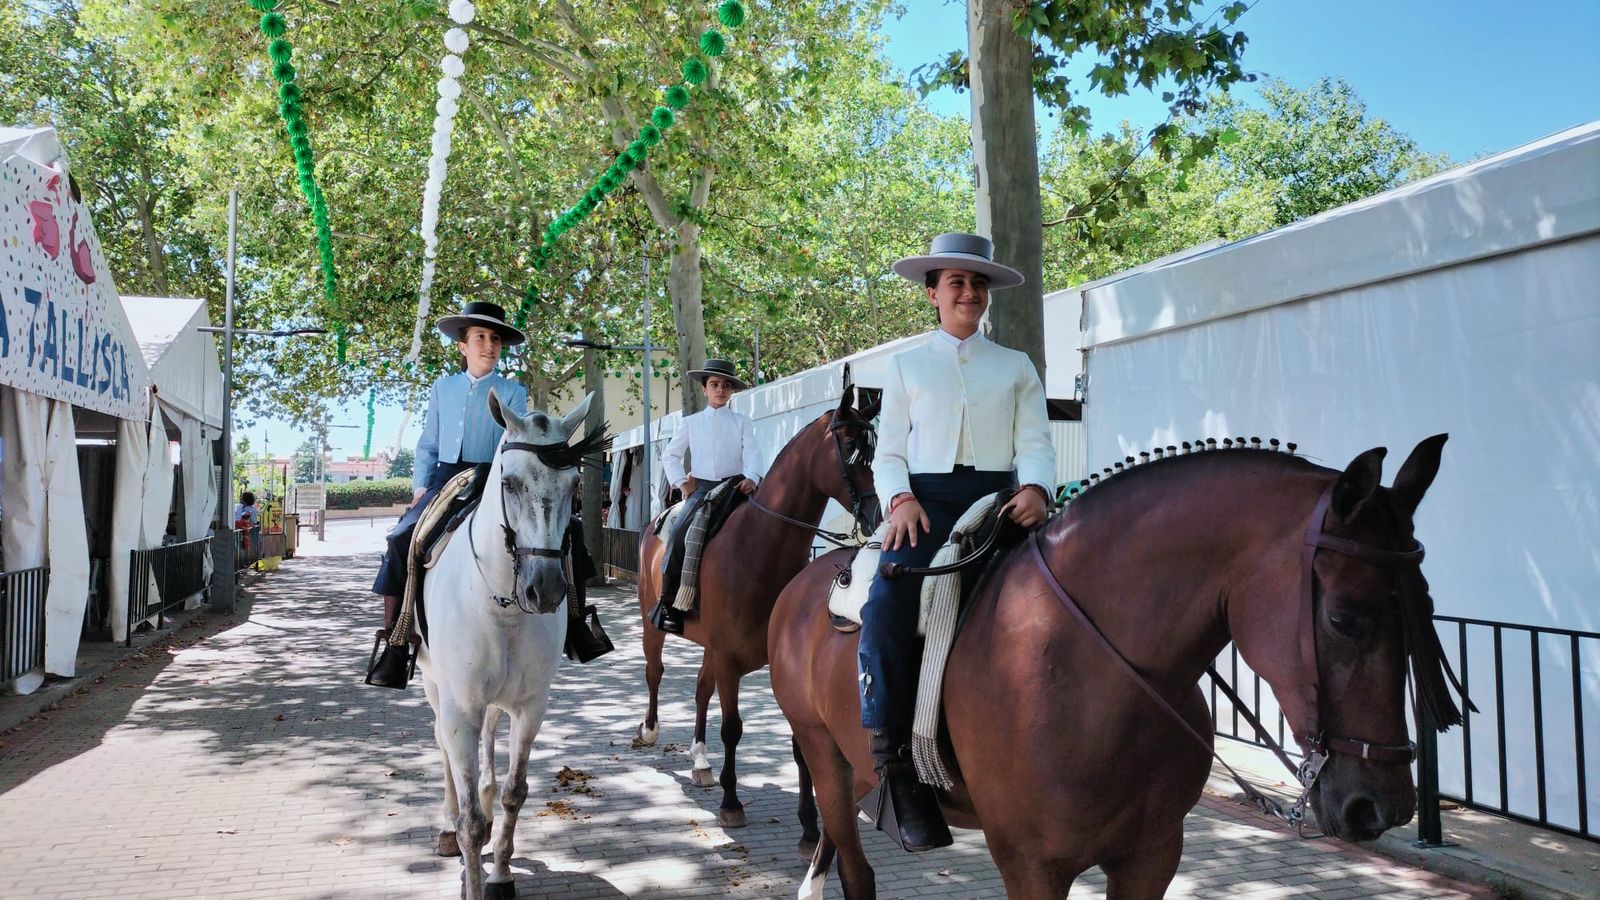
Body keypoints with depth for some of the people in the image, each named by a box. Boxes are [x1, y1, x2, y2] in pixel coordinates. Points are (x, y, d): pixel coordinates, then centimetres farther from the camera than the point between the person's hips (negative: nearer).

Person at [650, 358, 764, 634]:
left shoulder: (742, 422, 12)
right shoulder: (691, 422, 17)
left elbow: (752, 453, -2)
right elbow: (670, 455, 18)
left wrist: (751, 477, -22)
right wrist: (682, 482, 4)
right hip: (701, 487, 0)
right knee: (680, 533, -24)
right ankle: (667, 603, -21)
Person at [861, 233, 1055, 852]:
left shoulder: (1016, 367, 18)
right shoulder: (907, 365, 17)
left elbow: (1036, 443, 8)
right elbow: (888, 452, 12)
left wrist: (1035, 488, -13)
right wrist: (901, 498, -8)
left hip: (997, 500, 1)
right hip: (925, 503, -1)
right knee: (887, 611, -25)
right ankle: (897, 766, -17)